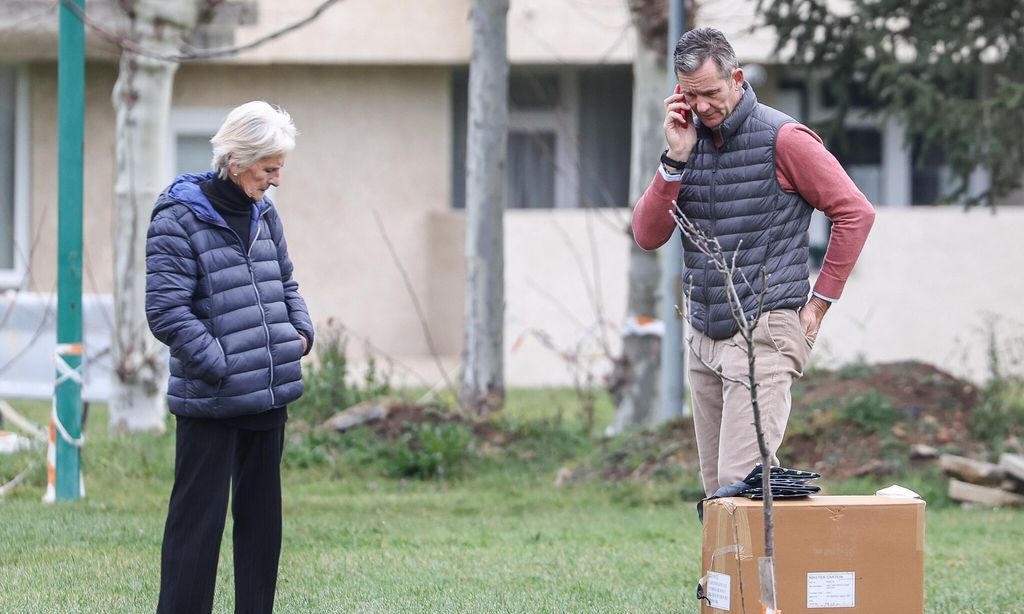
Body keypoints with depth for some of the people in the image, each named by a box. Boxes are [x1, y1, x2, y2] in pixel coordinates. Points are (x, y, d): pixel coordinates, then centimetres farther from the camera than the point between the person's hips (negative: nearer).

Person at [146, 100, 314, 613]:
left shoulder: (264, 215, 10)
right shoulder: (178, 218, -12)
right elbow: (166, 310, -17)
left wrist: (301, 332, 6)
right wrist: (221, 367, -18)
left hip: (270, 396, 7)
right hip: (209, 400, -7)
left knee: (262, 515, 13)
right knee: (199, 518, -5)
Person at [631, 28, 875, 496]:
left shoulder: (782, 139, -8)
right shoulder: (689, 141, 11)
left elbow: (855, 213, -5)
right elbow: (648, 235, 4)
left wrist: (820, 300, -5)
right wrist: (676, 159, -8)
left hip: (765, 333, -7)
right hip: (705, 336, 7)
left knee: (741, 483, -16)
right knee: (716, 488, 7)